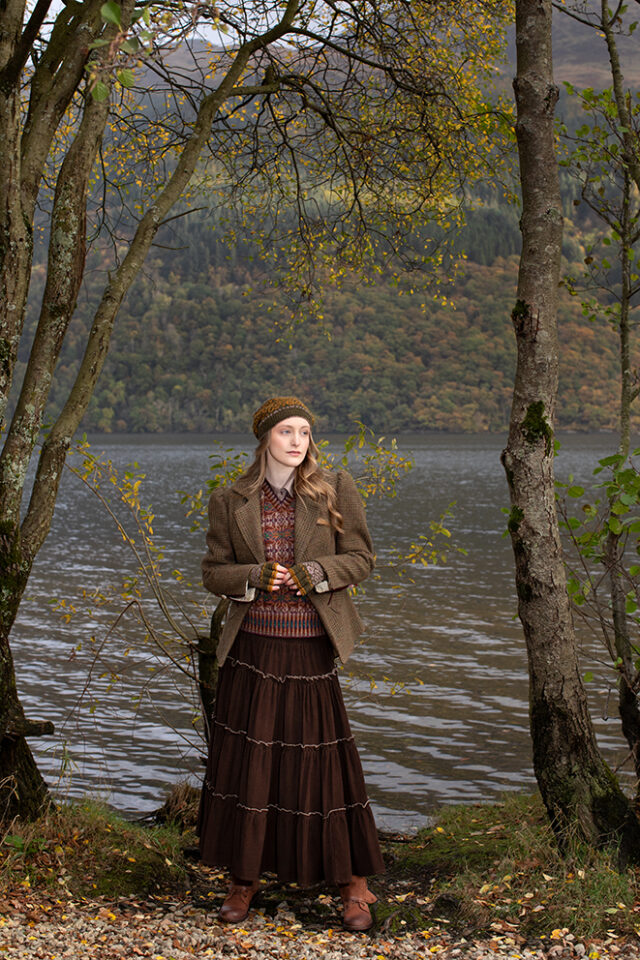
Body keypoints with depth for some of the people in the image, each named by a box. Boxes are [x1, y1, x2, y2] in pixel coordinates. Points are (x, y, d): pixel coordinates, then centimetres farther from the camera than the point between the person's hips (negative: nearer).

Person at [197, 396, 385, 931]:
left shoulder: (336, 490, 2)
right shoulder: (230, 502, 6)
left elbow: (361, 557, 2)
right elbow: (214, 571, 7)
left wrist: (314, 572, -15)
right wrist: (256, 577, -12)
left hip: (311, 646, -1)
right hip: (252, 646, 1)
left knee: (322, 760, 1)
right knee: (246, 759, 3)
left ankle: (354, 885, 14)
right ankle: (244, 879, 19)